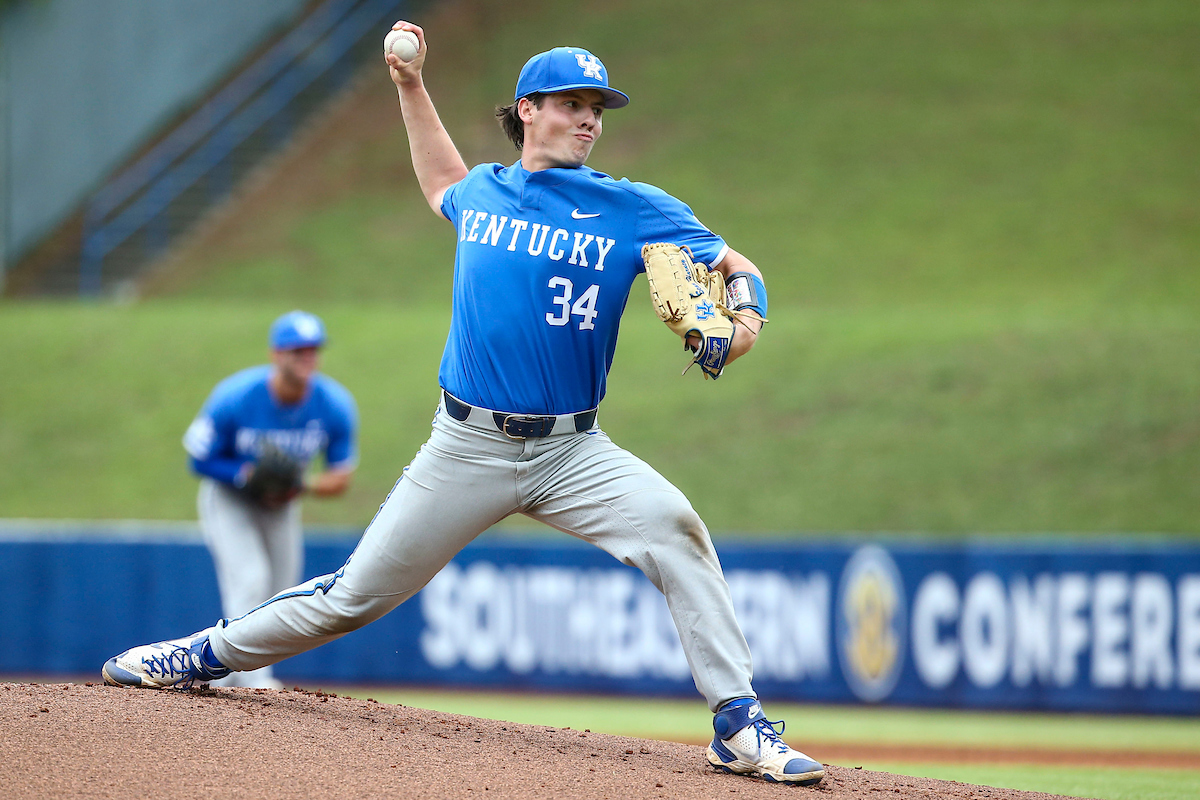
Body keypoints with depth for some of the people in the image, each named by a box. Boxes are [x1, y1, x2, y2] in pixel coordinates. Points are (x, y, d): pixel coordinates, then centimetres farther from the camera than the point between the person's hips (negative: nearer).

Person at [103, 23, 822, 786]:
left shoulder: (632, 209, -2)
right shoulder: (483, 192, 9)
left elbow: (738, 267, -3)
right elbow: (441, 185, 34)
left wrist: (743, 319, -25)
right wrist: (412, 87, 29)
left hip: (571, 451, -2)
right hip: (466, 447, 2)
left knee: (672, 527, -29)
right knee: (356, 594, 4)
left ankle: (740, 727, -26)